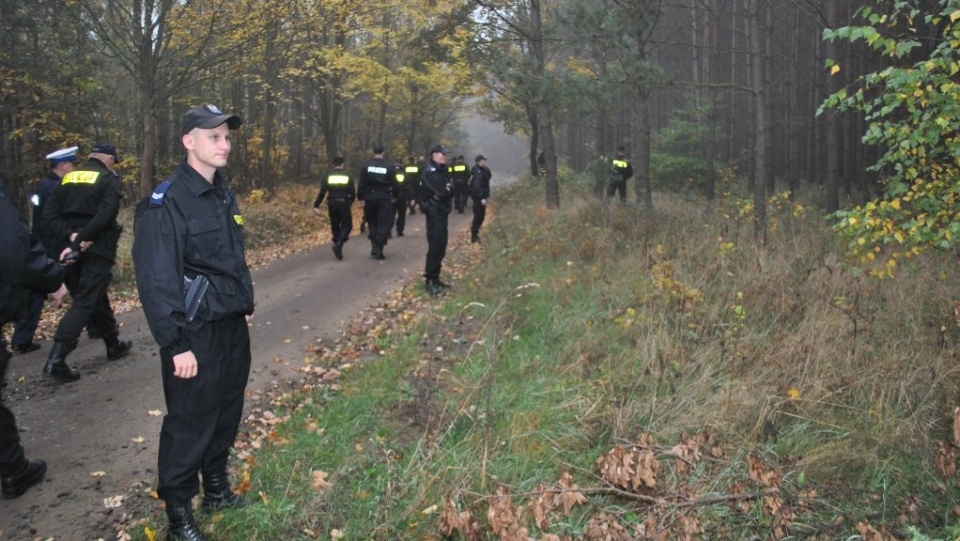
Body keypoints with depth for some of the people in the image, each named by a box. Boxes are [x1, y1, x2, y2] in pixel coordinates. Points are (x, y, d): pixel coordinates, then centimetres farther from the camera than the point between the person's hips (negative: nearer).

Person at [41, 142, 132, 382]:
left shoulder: (68, 178, 13)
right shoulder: (109, 179, -4)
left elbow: (49, 214, 2)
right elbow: (104, 215, -19)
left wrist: (70, 236, -9)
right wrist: (81, 241, -17)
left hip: (70, 249, 6)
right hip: (97, 249, -6)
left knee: (97, 298, 19)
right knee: (85, 302, -7)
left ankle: (114, 345, 32)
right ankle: (56, 359, -16)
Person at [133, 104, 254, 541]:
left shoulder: (223, 194, 9)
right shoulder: (166, 203, -17)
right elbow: (157, 281, -20)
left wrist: (246, 304, 18)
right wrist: (176, 345, -21)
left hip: (233, 327, 8)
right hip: (197, 333, -8)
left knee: (226, 414, 19)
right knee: (190, 423, 3)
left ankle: (216, 490, 37)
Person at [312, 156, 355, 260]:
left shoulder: (328, 176, 2)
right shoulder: (347, 176, 2)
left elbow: (322, 192, -8)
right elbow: (353, 193, 1)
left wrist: (316, 205, -7)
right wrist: (349, 203, 20)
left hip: (332, 204, 2)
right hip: (344, 203, -2)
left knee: (335, 227, 13)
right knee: (347, 225, 4)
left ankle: (339, 250, 15)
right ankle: (338, 244, -20)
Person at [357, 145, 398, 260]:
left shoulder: (367, 166, -3)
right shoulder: (388, 167, -6)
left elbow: (361, 184, -5)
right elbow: (394, 183, -2)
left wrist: (360, 198, 0)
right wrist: (395, 196, 14)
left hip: (370, 198, 2)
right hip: (384, 199, -2)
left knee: (372, 222, 17)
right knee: (384, 224, 2)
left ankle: (374, 246, 12)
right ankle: (379, 250, -4)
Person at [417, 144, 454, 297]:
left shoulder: (443, 171, 14)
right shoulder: (429, 172, -16)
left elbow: (448, 191, 9)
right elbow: (441, 193, -23)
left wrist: (448, 191, -11)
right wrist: (449, 190, -5)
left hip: (442, 212, 9)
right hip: (434, 213, -9)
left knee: (441, 246, 12)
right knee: (435, 247, -11)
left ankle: (435, 278, 20)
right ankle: (430, 281, -8)